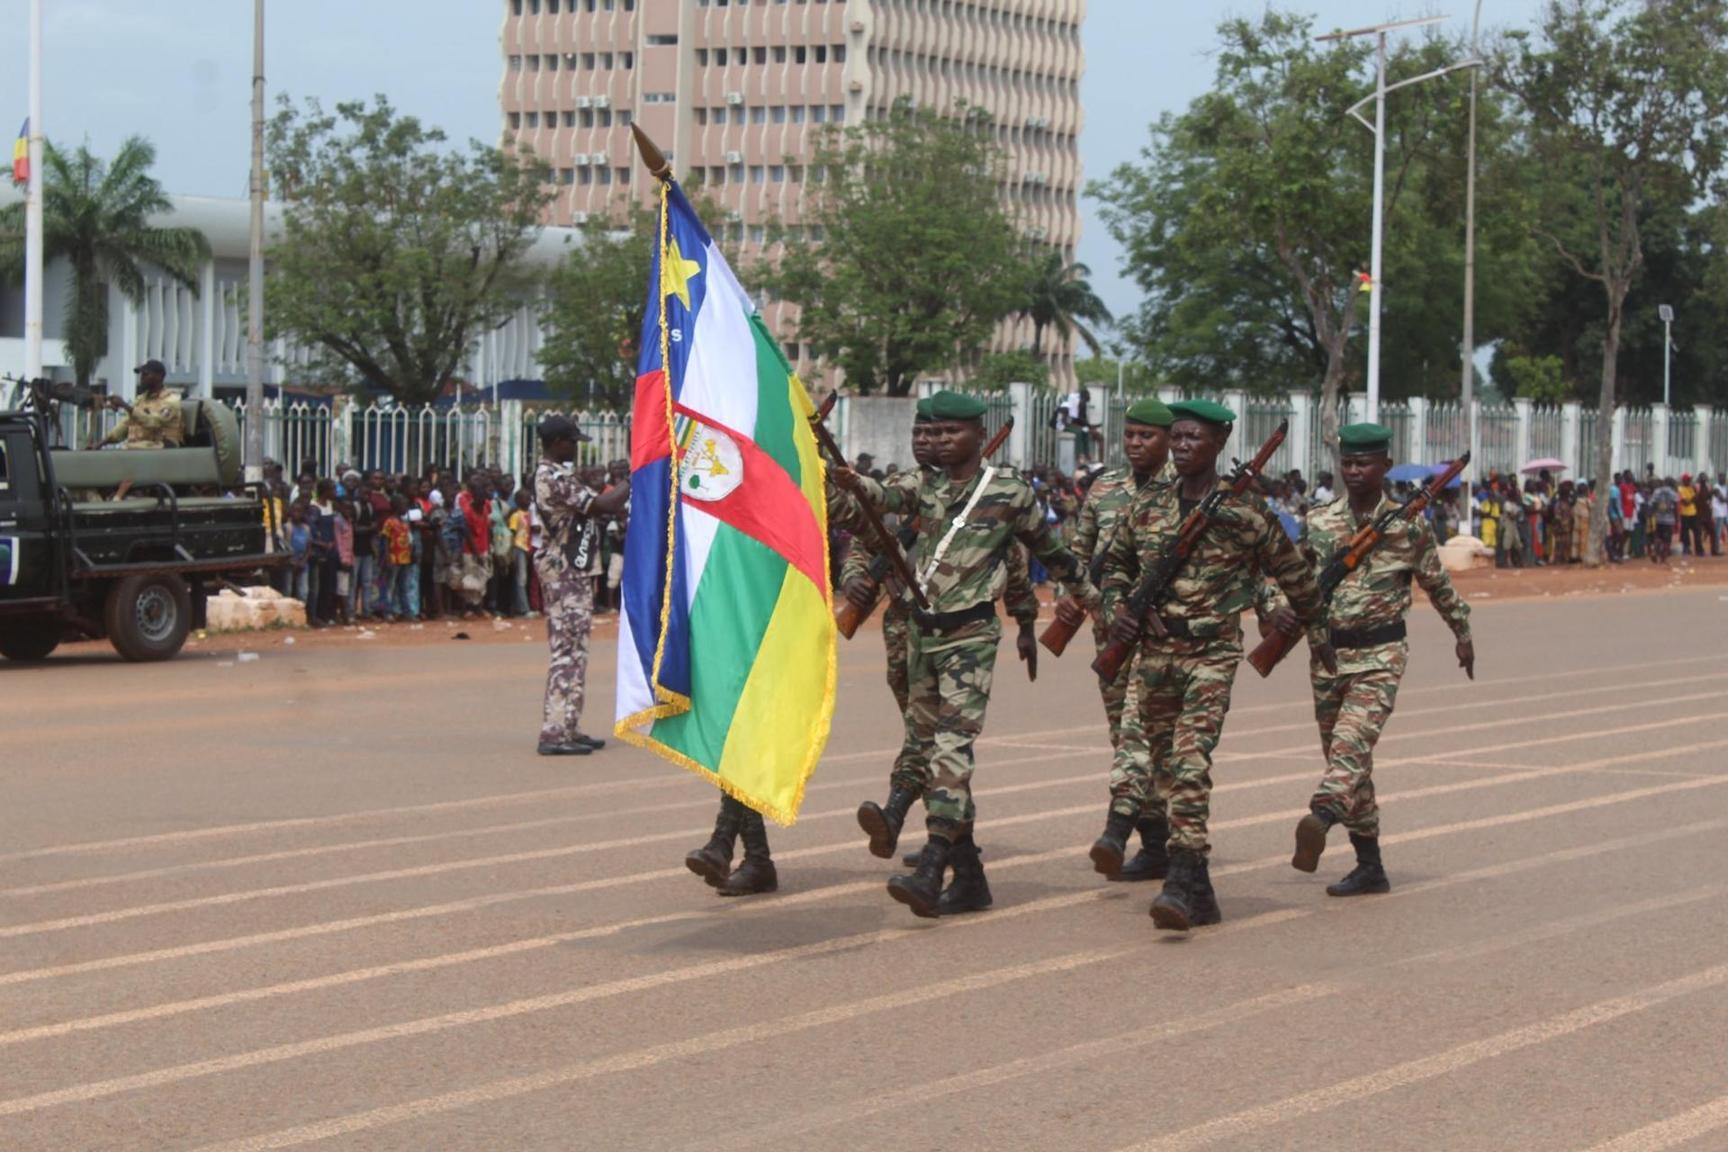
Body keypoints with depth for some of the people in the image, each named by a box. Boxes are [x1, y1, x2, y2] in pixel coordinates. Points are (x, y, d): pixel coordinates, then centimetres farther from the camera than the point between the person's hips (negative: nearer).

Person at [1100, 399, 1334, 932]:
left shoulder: (1243, 512, -5)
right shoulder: (1147, 507, 8)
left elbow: (1294, 576, 8)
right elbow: (1116, 562, 23)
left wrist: (1318, 635, 16)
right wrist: (1117, 608, 4)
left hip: (1213, 653, -6)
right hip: (1154, 652, 6)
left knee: (1191, 763, -20)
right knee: (1166, 767, 11)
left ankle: (1183, 883, -27)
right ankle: (1200, 892, 25)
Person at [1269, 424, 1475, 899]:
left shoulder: (1409, 526, 0)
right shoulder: (1317, 523, 6)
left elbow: (1437, 584, 13)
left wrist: (1462, 634, 23)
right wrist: (1280, 610, -9)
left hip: (1381, 653, -4)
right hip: (1328, 651, 4)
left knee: (1353, 739, -26)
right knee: (1345, 757, 7)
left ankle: (1321, 817, -50)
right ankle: (1369, 866, 13)